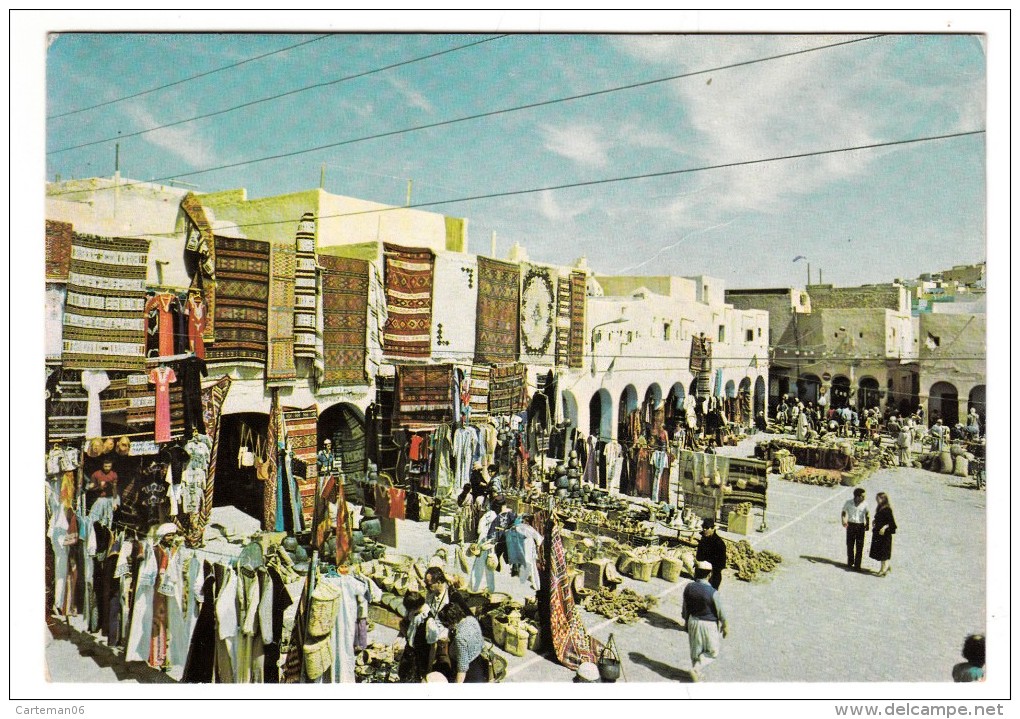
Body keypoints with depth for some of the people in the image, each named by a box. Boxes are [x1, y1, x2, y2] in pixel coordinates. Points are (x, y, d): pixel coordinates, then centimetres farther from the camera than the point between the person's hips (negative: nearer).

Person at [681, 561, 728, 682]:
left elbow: (685, 608, 1)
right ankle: (696, 669, 3)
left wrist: (687, 622, 17)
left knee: (695, 650, 21)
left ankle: (697, 676, 33)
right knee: (712, 651, 16)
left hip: (693, 622, 5)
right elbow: (720, 613, -13)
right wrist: (724, 626, 4)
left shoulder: (688, 588, -10)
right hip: (709, 625, -5)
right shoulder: (712, 592, -24)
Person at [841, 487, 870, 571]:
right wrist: (844, 521, -10)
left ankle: (857, 565, 8)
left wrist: (867, 524, 0)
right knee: (850, 545, 10)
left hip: (861, 526, 0)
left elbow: (867, 514, 10)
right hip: (851, 525, 0)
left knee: (860, 546, 0)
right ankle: (850, 563, 26)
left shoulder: (864, 504, -4)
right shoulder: (849, 503, -4)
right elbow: (843, 512, 6)